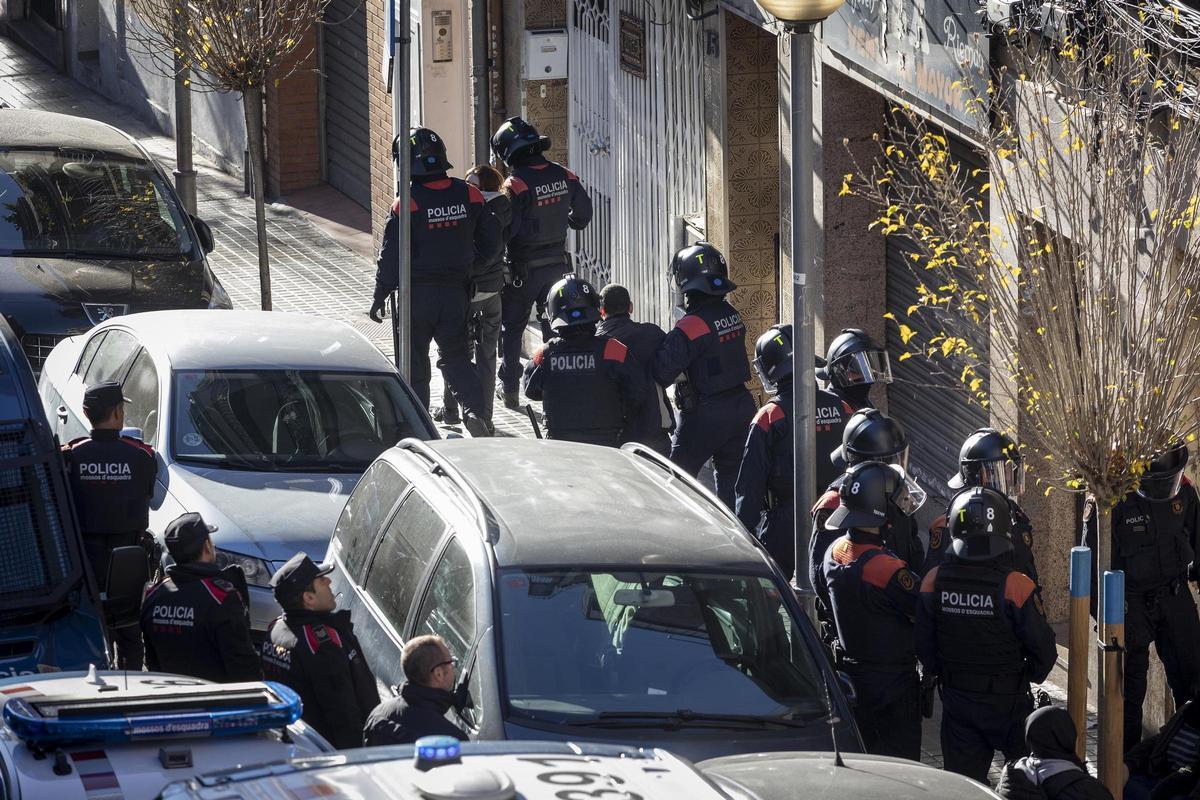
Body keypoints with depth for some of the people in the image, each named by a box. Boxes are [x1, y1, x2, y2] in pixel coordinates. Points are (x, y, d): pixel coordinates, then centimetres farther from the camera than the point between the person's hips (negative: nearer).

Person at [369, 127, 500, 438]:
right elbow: (492, 240, 8)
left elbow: (391, 256, -12)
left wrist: (380, 296, -1)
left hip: (416, 295, -4)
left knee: (414, 362, 9)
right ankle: (474, 410, -9)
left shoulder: (408, 203, -17)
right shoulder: (469, 196, -3)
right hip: (456, 292, 4)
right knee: (456, 357, 13)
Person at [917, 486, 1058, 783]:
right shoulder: (1015, 587, -21)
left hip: (955, 700, 3)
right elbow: (1043, 649, -12)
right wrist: (1030, 677, 9)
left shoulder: (934, 582, -12)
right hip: (1007, 703, -3)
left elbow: (924, 647, -1)